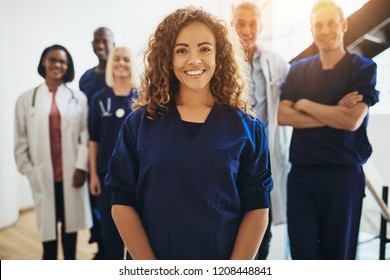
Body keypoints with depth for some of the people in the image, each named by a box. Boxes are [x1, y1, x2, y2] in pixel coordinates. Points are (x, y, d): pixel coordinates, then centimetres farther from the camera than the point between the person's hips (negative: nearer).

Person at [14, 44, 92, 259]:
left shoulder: (78, 98, 2)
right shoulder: (26, 99, 4)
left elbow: (85, 134, -3)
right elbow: (21, 139, 4)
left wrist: (81, 166, -11)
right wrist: (28, 170, -1)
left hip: (72, 173, 0)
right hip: (44, 175, 0)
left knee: (71, 221, 11)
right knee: (47, 222, 8)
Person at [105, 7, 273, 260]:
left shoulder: (247, 128, -4)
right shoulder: (139, 124, -4)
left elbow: (257, 208, -7)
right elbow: (123, 203, -6)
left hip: (227, 258, 0)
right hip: (155, 256, 0)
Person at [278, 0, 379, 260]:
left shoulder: (363, 68, 0)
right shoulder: (298, 70, 9)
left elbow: (352, 120, -14)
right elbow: (283, 116, -4)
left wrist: (304, 104, -5)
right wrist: (334, 114, -11)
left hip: (343, 173, -2)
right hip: (300, 173, 3)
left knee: (337, 251, 10)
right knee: (302, 250, 7)